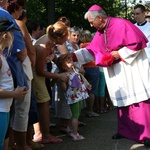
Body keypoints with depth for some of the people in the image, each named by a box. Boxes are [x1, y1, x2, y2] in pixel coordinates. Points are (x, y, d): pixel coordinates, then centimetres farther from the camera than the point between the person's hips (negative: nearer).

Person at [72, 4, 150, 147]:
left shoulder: (121, 24, -15)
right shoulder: (99, 33, 9)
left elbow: (137, 42, -19)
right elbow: (90, 50, 9)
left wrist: (119, 54, -16)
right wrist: (72, 56, -1)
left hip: (132, 68, -7)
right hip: (116, 71, 8)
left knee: (138, 100, -8)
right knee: (122, 100, 11)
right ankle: (125, 130, 20)